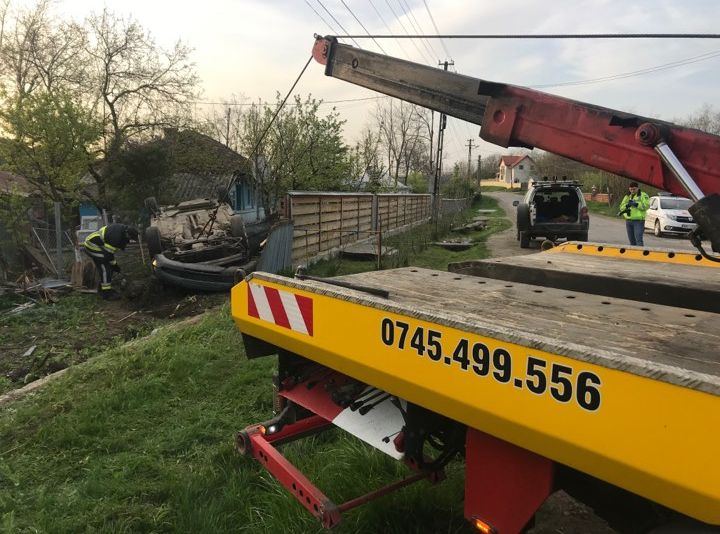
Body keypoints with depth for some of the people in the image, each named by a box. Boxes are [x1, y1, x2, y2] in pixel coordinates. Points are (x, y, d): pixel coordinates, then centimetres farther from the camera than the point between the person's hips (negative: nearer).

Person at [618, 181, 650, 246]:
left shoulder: (643, 195, 2)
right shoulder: (627, 196, 17)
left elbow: (646, 206, -11)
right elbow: (621, 207, 10)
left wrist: (636, 204, -19)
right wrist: (627, 205, -10)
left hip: (638, 221, -6)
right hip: (628, 221, 6)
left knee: (638, 239, -15)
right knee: (631, 240, 10)